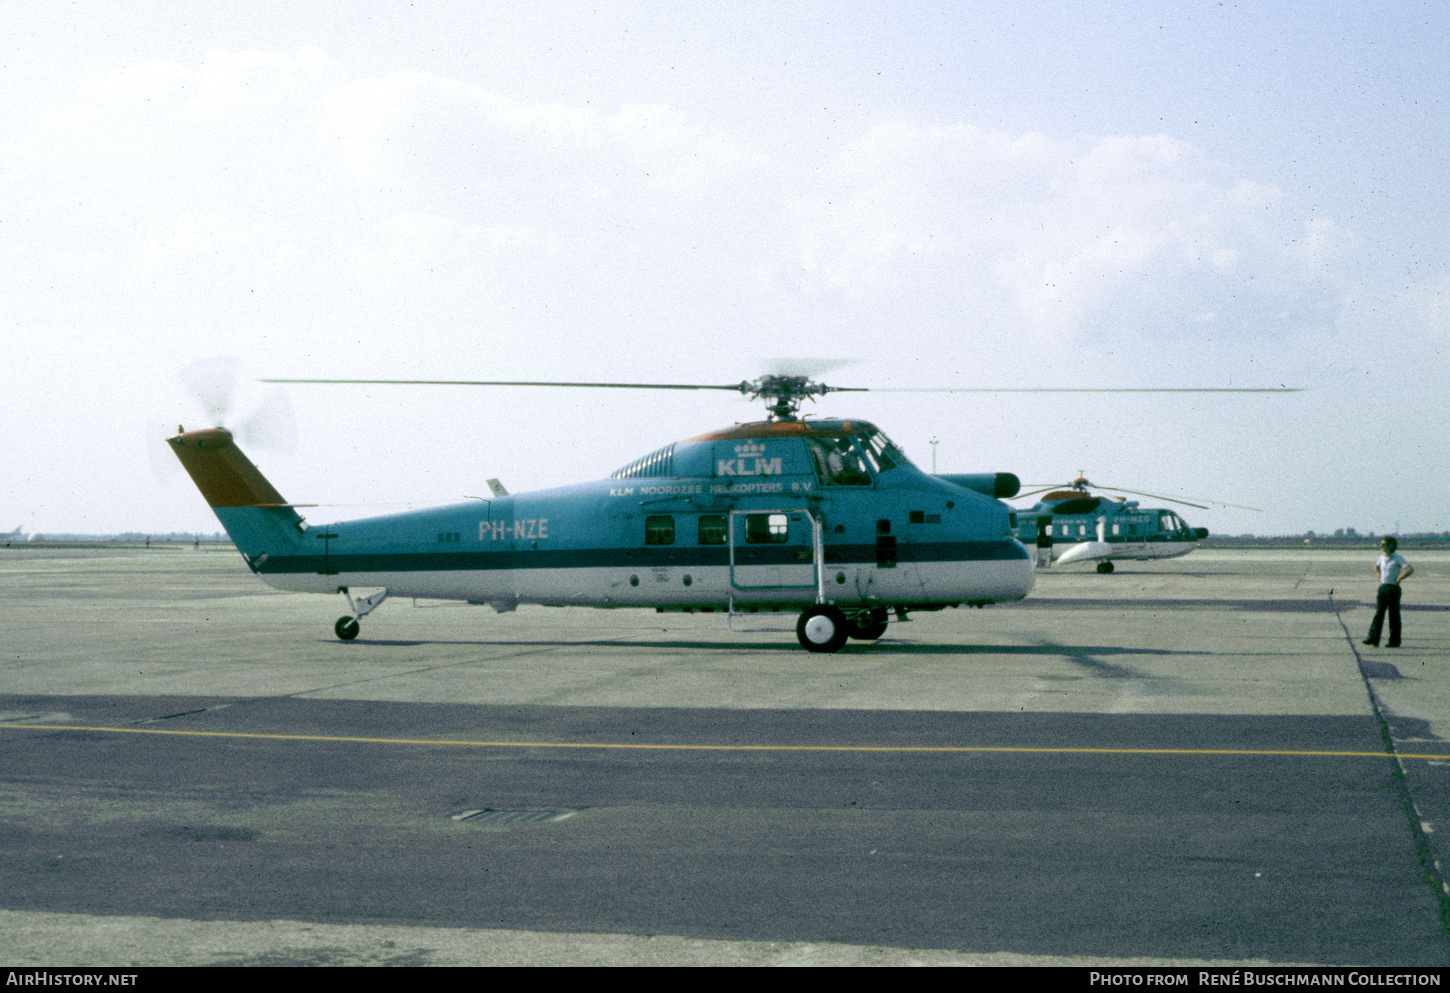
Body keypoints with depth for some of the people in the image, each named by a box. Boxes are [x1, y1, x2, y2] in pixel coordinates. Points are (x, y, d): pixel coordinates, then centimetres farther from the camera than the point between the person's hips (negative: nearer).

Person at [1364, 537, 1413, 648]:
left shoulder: (1398, 558, -11)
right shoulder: (1383, 557, 11)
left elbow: (1410, 569, -23)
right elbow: (1376, 567, 32)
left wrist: (1398, 579, -16)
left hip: (1393, 588, -7)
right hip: (1382, 587, 7)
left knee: (1394, 615, 0)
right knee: (1378, 613, 0)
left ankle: (1394, 641, 7)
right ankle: (1373, 639, -4)